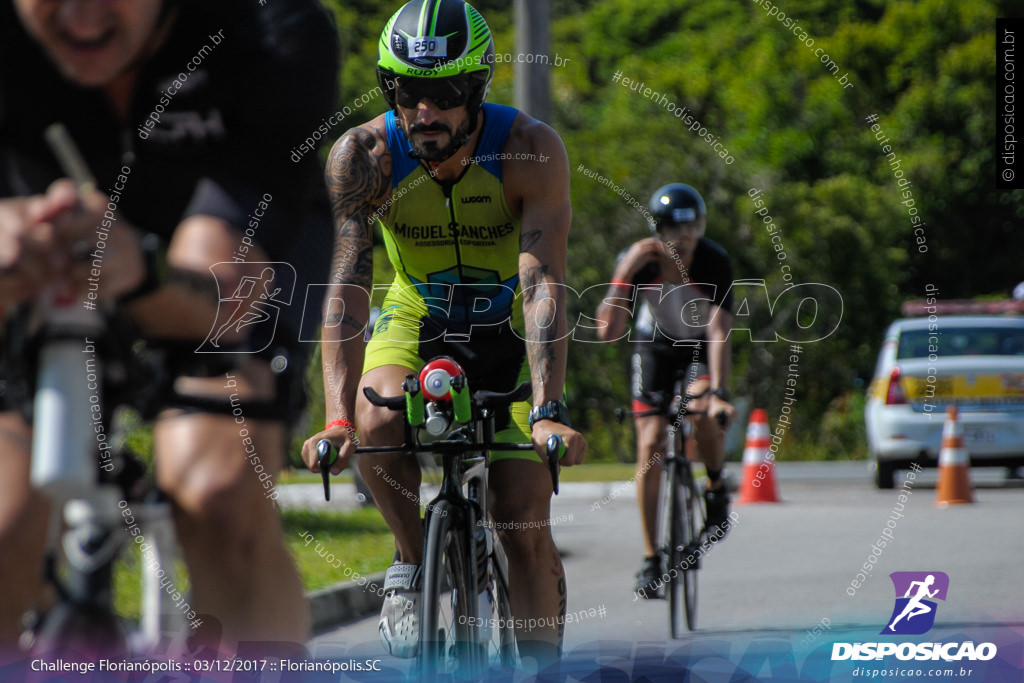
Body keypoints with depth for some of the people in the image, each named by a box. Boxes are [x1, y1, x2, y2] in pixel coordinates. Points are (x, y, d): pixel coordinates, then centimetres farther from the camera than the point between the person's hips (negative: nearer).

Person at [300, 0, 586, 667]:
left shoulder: (532, 149, -28)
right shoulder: (362, 155, -25)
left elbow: (544, 285, -36)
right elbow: (347, 286, -31)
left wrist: (548, 412, -47)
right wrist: (338, 418, -43)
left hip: (510, 330, -1)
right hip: (418, 319, 1)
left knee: (526, 526, -9)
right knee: (376, 420, -32)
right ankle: (415, 566, -8)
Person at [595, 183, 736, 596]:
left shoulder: (715, 263, -28)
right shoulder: (639, 261, -25)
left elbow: (719, 332, -35)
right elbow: (608, 333, -31)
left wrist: (719, 392, -46)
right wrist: (625, 275, -41)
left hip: (701, 345, -1)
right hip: (655, 344, 1)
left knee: (704, 412, -32)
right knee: (650, 444, -10)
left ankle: (716, 488, 0)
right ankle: (651, 559, -2)